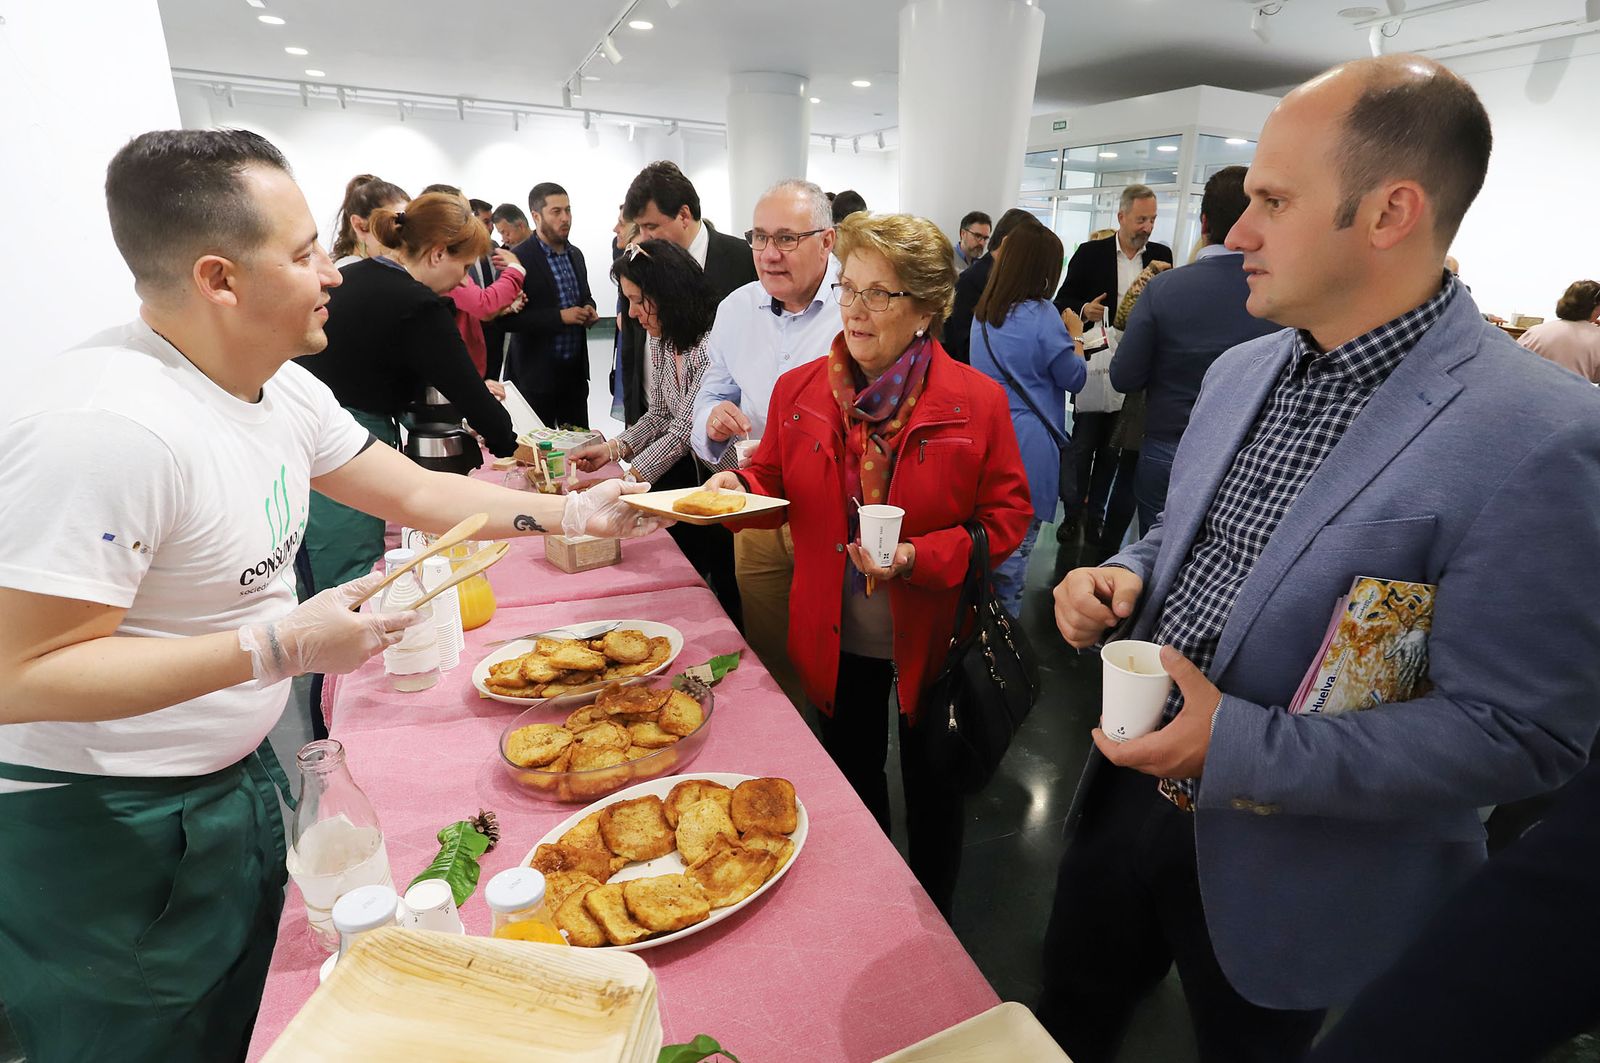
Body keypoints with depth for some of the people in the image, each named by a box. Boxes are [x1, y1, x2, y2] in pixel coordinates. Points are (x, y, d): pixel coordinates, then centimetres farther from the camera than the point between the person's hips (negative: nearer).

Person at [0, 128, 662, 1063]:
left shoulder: (282, 390, -1)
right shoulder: (105, 424, -29)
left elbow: (417, 493, 6)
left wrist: (570, 514, 2)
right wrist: (279, 647, -31)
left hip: (241, 774, 8)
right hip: (106, 834, -8)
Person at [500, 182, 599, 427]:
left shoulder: (575, 254, 10)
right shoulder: (518, 258, -12)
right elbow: (507, 318, -17)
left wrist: (589, 309, 0)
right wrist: (560, 316, -20)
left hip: (576, 369, 6)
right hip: (536, 373, -6)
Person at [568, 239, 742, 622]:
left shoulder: (712, 340, -24)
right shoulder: (661, 338, 3)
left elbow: (684, 430, -23)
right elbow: (660, 414, 9)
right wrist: (615, 447, -7)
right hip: (689, 472, 7)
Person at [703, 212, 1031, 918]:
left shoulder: (977, 401, -13)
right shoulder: (798, 390, -5)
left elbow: (1006, 517, -10)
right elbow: (775, 484, 6)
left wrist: (919, 557, -25)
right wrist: (737, 487, -16)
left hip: (930, 634, -2)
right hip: (836, 637, 3)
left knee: (932, 786, 20)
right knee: (851, 775, 24)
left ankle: (935, 920, 50)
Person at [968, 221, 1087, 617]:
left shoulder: (984, 312, 7)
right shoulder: (1042, 316, -15)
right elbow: (1074, 379, -4)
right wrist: (1075, 336, 11)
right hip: (1027, 446, -7)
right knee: (1015, 543, 4)